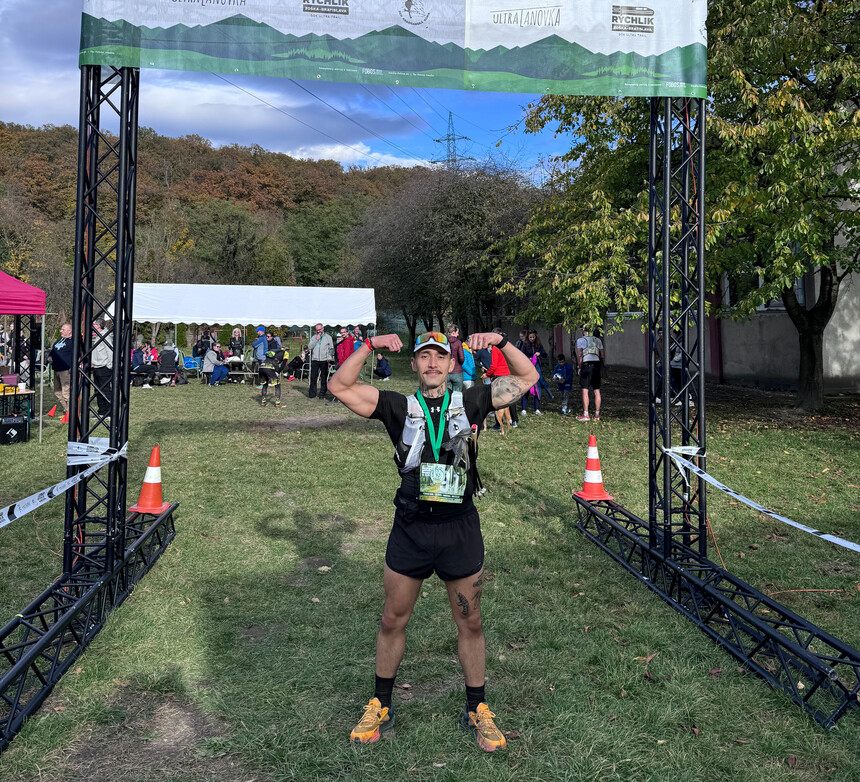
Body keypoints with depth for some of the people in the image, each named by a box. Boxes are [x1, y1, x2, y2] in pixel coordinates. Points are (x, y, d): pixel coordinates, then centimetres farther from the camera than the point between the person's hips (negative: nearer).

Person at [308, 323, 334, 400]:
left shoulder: (328, 337, 8)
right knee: (313, 377, -1)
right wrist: (316, 339, -8)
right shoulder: (313, 337, 12)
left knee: (324, 378, 1)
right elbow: (309, 347, 0)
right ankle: (312, 393, 7)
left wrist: (329, 358, -8)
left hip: (324, 360, -1)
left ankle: (322, 394, 8)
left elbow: (331, 349, 6)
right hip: (315, 360, 1)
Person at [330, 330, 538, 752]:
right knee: (392, 621, 12)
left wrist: (500, 342, -7)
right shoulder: (399, 407, 2)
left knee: (470, 623, 11)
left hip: (460, 529, 0)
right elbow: (340, 387, -3)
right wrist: (369, 346, -12)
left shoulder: (470, 402, 4)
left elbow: (527, 377, 6)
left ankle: (477, 710, 29)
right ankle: (380, 706, 31)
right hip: (410, 529, 0)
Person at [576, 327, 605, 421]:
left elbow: (579, 355, -6)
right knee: (597, 391, 7)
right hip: (596, 364, 4)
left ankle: (585, 415, -8)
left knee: (585, 390, -4)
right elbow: (603, 356, 12)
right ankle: (597, 415, 10)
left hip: (586, 364, -4)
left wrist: (580, 367, 2)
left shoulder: (580, 340, 3)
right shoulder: (598, 340, 15)